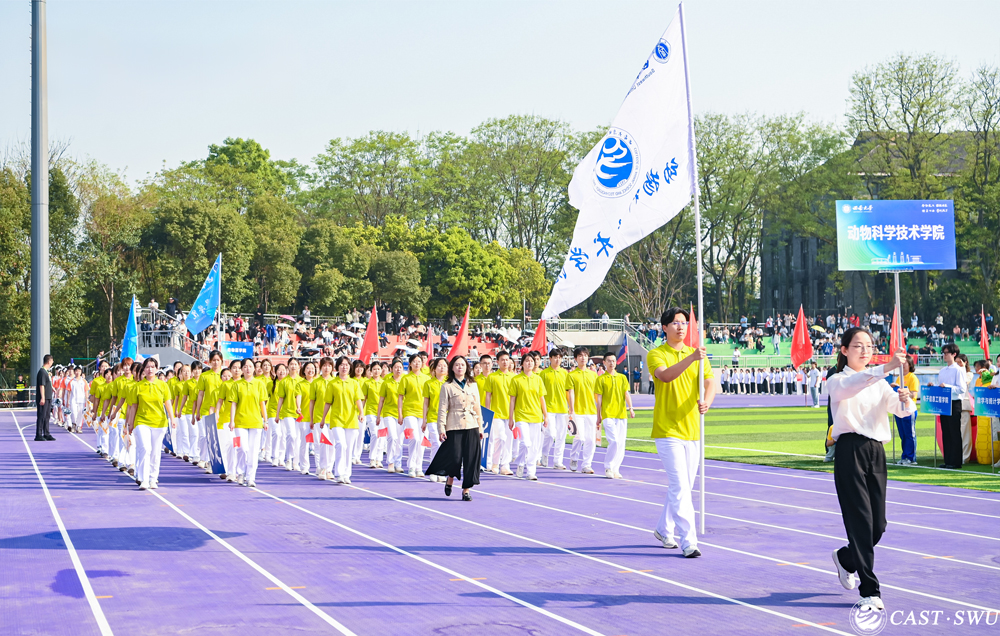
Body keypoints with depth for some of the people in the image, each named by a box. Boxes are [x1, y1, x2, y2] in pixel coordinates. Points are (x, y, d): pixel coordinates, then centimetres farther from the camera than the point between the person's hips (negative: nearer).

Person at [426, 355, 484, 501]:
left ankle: (466, 490, 6)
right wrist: (441, 429, -9)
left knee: (471, 459, -2)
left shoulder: (473, 385, 12)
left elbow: (477, 408, 15)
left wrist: (480, 428, 12)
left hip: (471, 427, 3)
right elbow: (442, 409, -1)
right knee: (455, 458, -8)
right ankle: (450, 479, 23)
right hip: (454, 428, -3)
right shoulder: (447, 387, 2)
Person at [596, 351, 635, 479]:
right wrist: (598, 417, 2)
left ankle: (615, 469, 12)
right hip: (608, 414, -4)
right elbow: (599, 399, 4)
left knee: (621, 443, 3)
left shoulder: (622, 377, 13)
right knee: (614, 441, -16)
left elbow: (627, 394, 6)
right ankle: (608, 468, -6)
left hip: (621, 414, 4)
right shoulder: (601, 379, 5)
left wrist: (630, 408, -10)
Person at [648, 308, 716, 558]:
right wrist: (691, 358, -38)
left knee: (683, 487, 15)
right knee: (680, 487, -12)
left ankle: (663, 530, 32)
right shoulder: (656, 355, -4)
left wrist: (706, 401, -22)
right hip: (668, 431, -6)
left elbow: (710, 382, 0)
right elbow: (665, 375, -25)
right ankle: (688, 542, -12)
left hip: (691, 430, 6)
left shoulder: (697, 354, 11)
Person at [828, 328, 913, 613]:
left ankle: (845, 558, 35)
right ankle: (870, 591, -7)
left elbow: (903, 411, 8)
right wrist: (887, 367, -40)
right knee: (861, 520, -10)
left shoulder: (880, 384, 18)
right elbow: (850, 385, -26)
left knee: (878, 525, 4)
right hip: (850, 452, -5)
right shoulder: (837, 381, -1)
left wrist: (905, 399, -17)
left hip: (876, 451, 6)